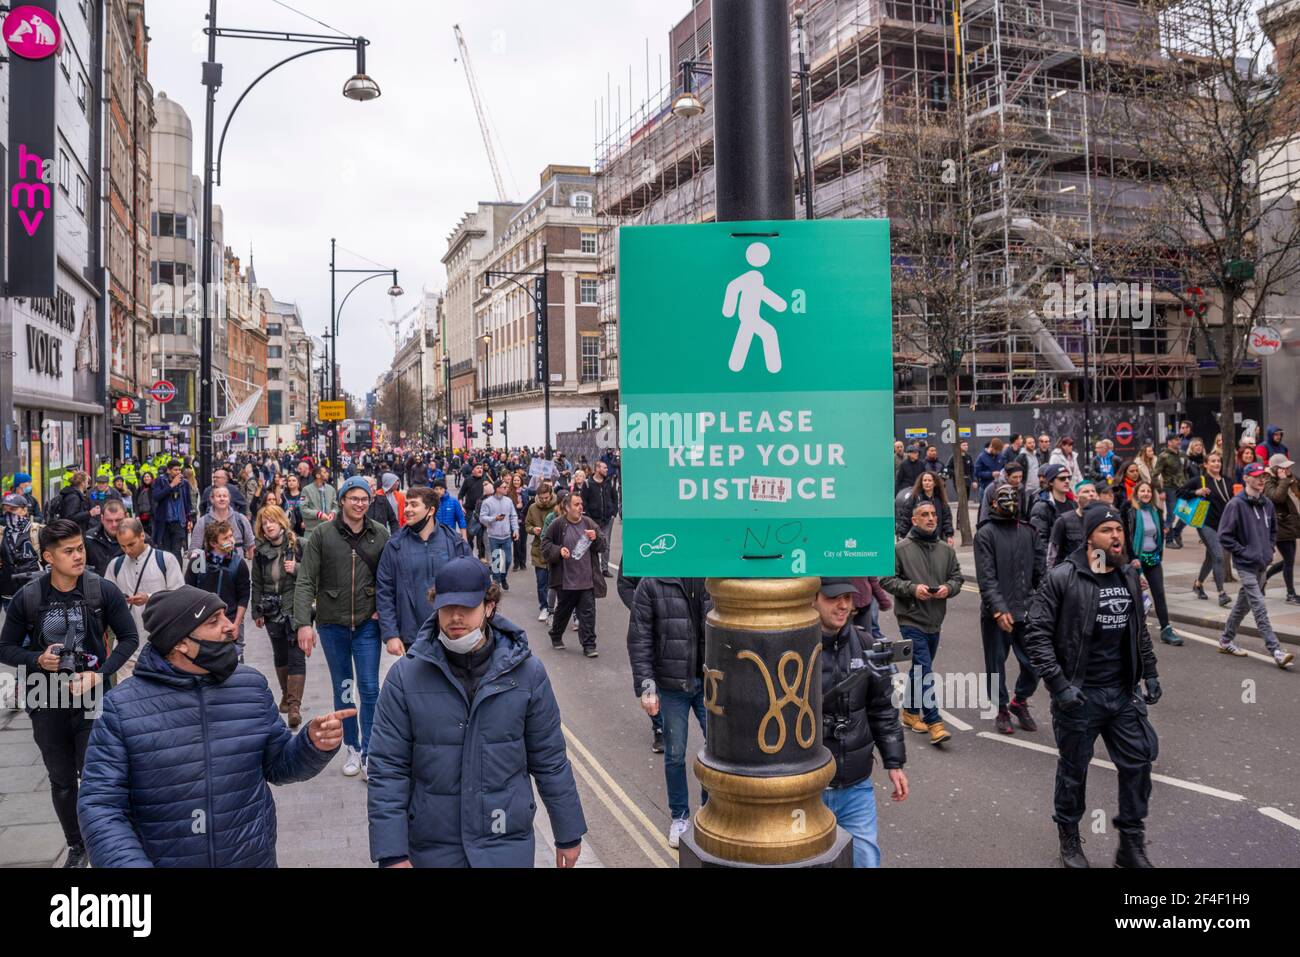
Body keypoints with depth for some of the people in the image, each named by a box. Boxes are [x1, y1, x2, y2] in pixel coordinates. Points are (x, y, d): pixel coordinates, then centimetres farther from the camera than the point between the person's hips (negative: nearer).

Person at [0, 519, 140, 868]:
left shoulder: (103, 590, -10)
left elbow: (129, 638, -2)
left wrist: (100, 674, -14)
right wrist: (37, 659, -15)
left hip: (93, 700, -2)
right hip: (47, 704, 2)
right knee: (62, 781, 16)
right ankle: (76, 846, 34)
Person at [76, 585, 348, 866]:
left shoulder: (252, 685, -4)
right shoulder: (121, 707, -13)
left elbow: (278, 764, 4)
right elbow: (101, 806, -14)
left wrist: (314, 745, -17)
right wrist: (129, 863, -29)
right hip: (158, 859, -2)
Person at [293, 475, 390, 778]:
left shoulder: (380, 534, -2)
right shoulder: (323, 534, -7)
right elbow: (305, 581, -9)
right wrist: (303, 623, -15)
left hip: (367, 623, 0)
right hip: (332, 624, 0)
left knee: (369, 688, -2)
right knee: (343, 688, 12)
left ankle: (367, 752, 10)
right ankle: (352, 748, 27)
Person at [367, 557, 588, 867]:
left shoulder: (526, 671, -7)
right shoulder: (406, 675, -10)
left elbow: (550, 760, 0)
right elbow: (387, 769, -8)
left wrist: (569, 834, 6)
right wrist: (391, 853, -11)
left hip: (508, 845, 0)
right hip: (431, 849, 0)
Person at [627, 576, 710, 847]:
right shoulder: (652, 583, -8)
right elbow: (638, 639, -6)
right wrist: (646, 686, -10)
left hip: (710, 682, 2)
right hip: (671, 685, -1)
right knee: (675, 754, 11)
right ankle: (679, 816, 32)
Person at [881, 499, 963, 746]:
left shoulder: (946, 549, 7)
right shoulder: (900, 549, -7)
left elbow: (957, 577, 12)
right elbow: (887, 579, -7)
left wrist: (948, 588, -9)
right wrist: (912, 588, -19)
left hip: (935, 621, 6)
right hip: (911, 620, -6)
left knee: (920, 669, 18)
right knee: (924, 670, -10)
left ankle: (910, 712, 33)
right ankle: (934, 724, -9)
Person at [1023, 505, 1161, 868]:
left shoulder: (1129, 576, 6)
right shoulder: (1062, 578, -14)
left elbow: (1140, 630, 18)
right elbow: (1036, 633, -15)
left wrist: (1150, 673, 14)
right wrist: (1058, 684, -20)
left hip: (1124, 693, 5)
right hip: (1079, 694, -5)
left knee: (1138, 763, 9)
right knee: (1074, 770, 11)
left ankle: (1132, 844, 27)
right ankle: (1069, 840, 32)